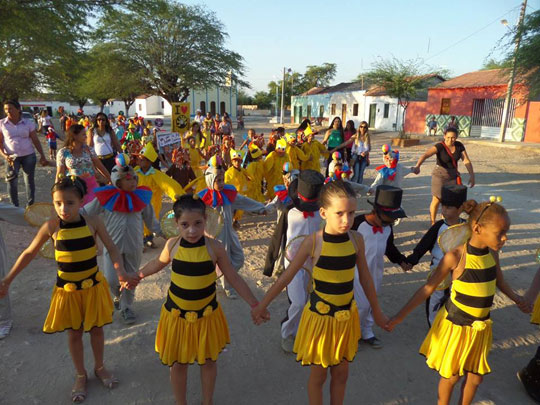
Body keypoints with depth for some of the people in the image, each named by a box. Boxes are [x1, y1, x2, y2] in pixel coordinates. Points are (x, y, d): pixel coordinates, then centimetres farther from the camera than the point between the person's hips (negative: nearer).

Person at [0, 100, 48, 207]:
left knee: (29, 181, 7)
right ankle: (15, 207, 7)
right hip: (11, 157, 0)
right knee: (12, 182, -6)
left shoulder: (28, 123, -1)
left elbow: (35, 141, 3)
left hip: (28, 156, 1)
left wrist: (42, 156, -3)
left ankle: (30, 206, 21)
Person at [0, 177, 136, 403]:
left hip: (93, 286, 0)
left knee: (96, 329, 16)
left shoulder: (93, 222, -14)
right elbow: (29, 253, -1)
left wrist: (121, 272, -24)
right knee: (74, 333, 15)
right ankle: (81, 375, 38)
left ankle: (99, 368, 41)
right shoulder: (51, 227, -15)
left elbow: (112, 249, -9)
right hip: (67, 290, 0)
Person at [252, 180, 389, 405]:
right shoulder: (313, 242, -19)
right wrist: (262, 304, -2)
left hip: (347, 315, 3)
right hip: (320, 316, -3)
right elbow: (287, 276, -9)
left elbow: (365, 277, 5)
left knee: (341, 373, 19)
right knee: (318, 375, 14)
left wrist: (376, 310, 15)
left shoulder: (356, 240, -9)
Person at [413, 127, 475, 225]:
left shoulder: (459, 146, -5)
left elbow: (466, 160, -4)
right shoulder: (440, 146, -21)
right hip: (440, 175, -5)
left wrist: (472, 175, -13)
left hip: (453, 175, 5)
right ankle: (433, 223, 14)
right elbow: (425, 155, -36)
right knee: (436, 200, -1)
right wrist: (417, 166, -54)